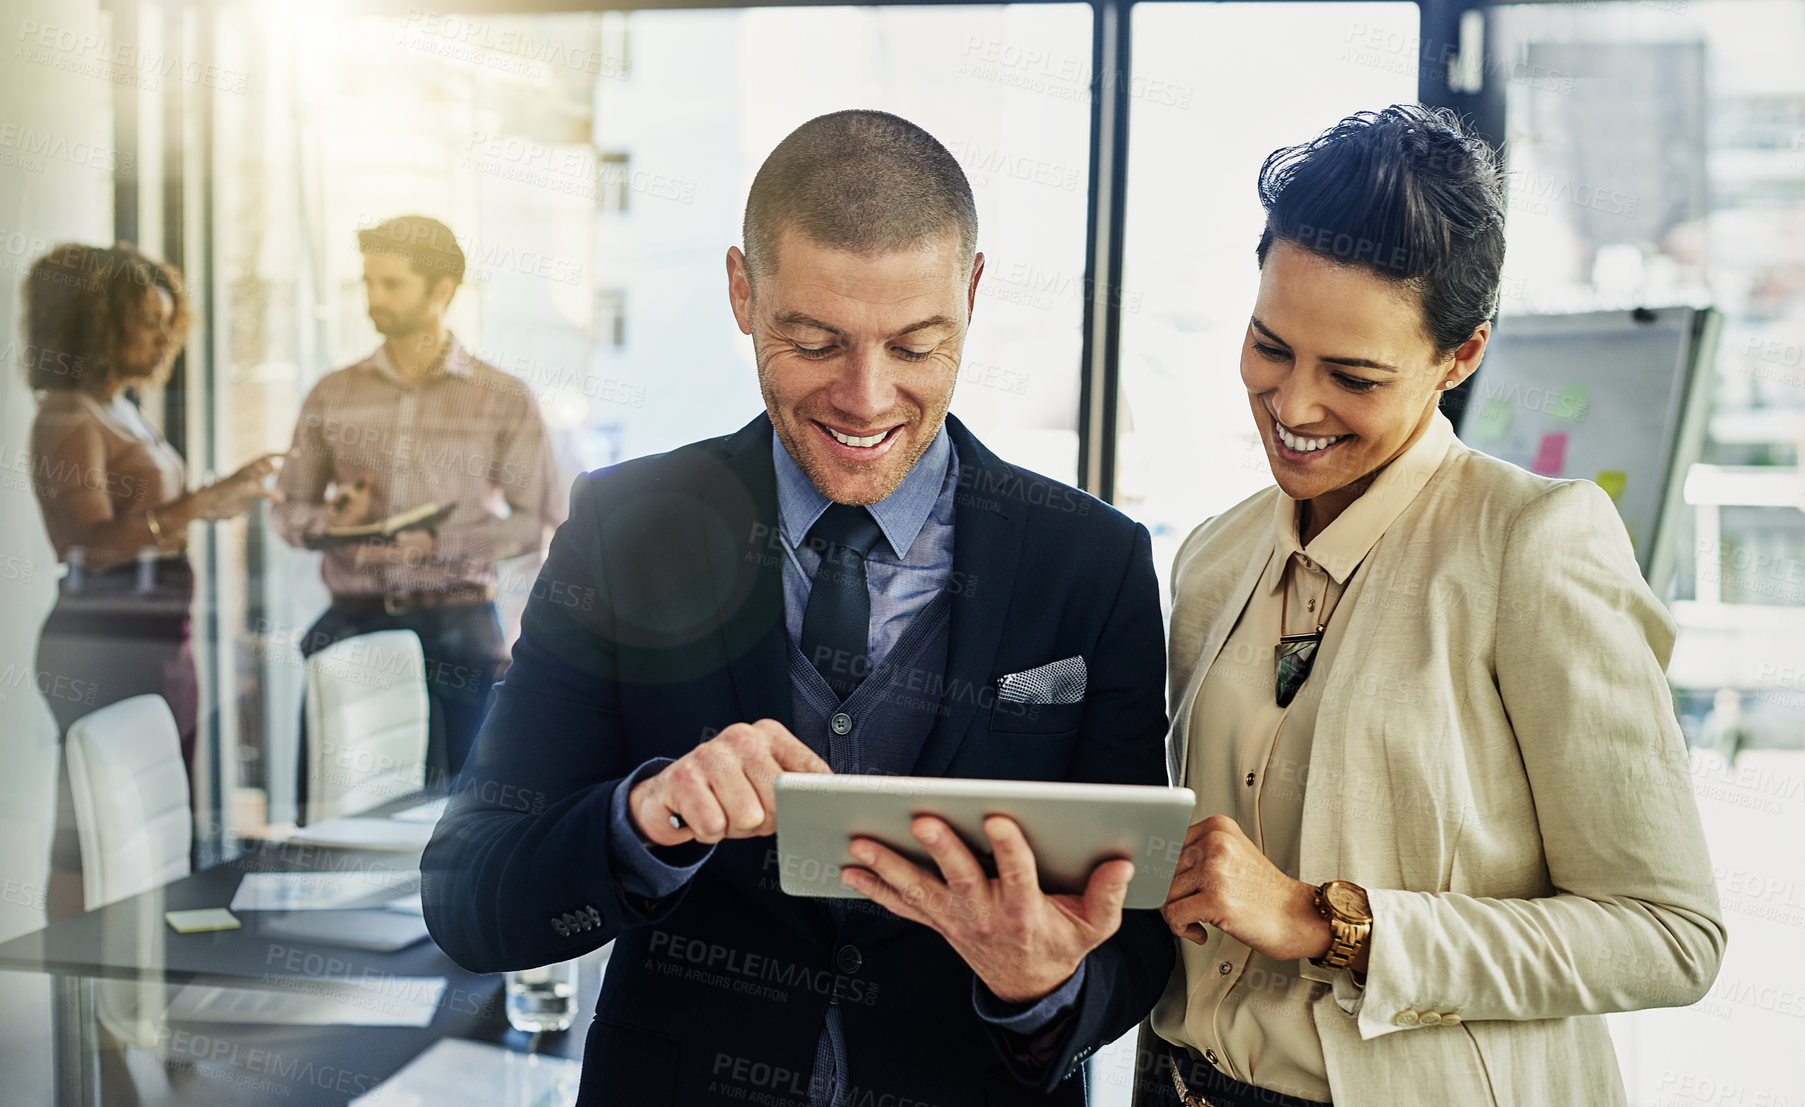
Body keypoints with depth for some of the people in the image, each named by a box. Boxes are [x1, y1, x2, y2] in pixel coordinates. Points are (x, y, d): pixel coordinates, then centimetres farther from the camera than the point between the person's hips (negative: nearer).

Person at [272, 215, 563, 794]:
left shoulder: (504, 399, 3)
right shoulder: (332, 395, 11)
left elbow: (540, 522, -1)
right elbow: (289, 509, 16)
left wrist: (440, 541, -13)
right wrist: (333, 522, -7)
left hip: (456, 623, -2)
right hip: (353, 620, 2)